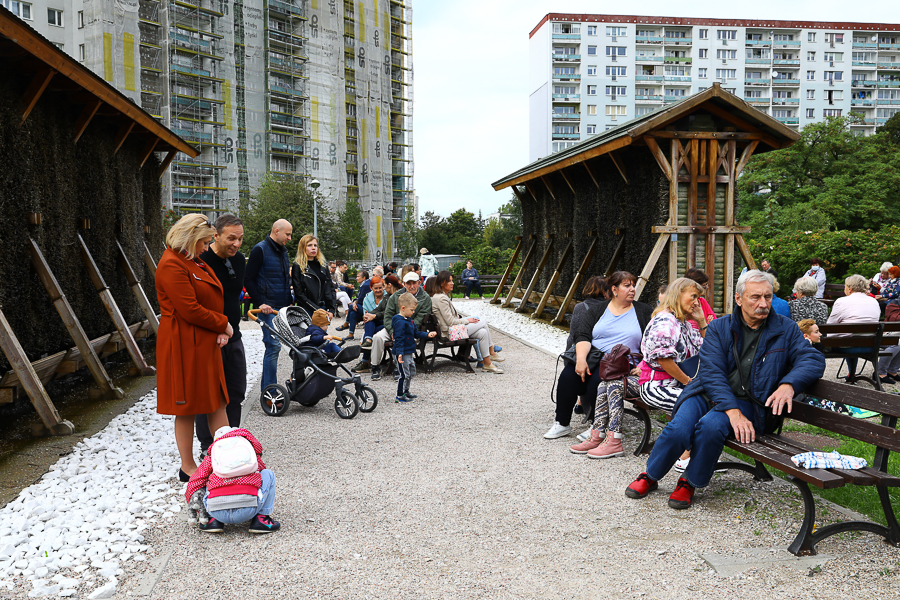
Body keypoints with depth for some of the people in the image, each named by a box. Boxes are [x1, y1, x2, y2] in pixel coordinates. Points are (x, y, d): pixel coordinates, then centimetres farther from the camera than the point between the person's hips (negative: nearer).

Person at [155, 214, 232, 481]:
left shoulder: (195, 263, 15)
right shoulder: (172, 265, -16)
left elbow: (213, 298, 16)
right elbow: (190, 310, -22)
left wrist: (222, 329, -1)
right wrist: (223, 325, -10)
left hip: (206, 344, 10)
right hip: (184, 346, -10)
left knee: (217, 400, 12)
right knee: (187, 406, 2)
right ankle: (188, 467, 14)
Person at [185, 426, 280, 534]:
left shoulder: (210, 458, 23)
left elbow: (193, 483, 19)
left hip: (218, 513, 2)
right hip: (248, 511, -2)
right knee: (268, 474, 26)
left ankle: (214, 520, 13)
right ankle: (261, 519, 14)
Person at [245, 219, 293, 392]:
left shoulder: (283, 251, 17)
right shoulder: (260, 250, -8)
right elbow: (248, 280, -10)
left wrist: (290, 302, 16)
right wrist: (260, 303, -16)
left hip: (283, 308, 8)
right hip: (268, 308, -7)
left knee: (273, 346, 10)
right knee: (273, 346, -11)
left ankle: (266, 385, 18)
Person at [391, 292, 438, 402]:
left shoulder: (409, 320, 12)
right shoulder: (399, 322, -20)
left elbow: (416, 333, 20)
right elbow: (399, 339, -25)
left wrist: (427, 335, 8)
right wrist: (399, 353, -31)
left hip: (409, 353, 10)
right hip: (402, 354, -10)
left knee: (411, 372, 19)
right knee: (404, 374, -5)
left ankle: (406, 391, 33)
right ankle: (399, 396, 5)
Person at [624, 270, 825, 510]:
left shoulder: (786, 329, 7)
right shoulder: (719, 328, 4)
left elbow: (813, 358, -1)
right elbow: (711, 372, -7)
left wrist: (789, 384, -23)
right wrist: (733, 412, -22)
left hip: (748, 402, -1)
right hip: (708, 392, 1)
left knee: (711, 426, -33)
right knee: (678, 429, -26)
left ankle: (690, 482, -7)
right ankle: (650, 476, 4)